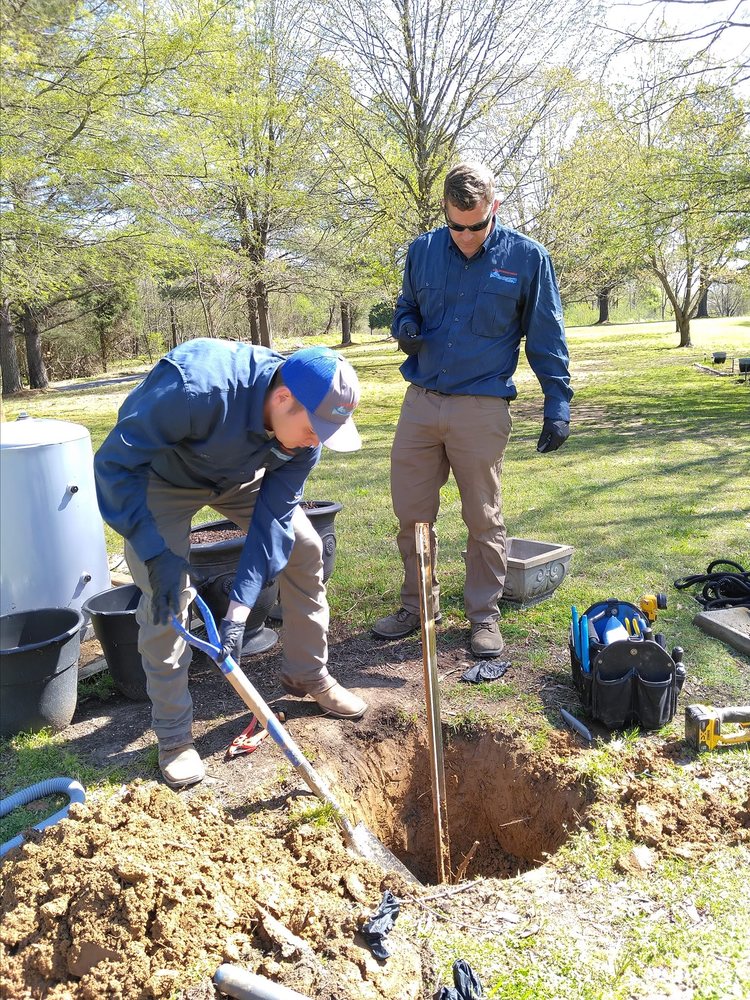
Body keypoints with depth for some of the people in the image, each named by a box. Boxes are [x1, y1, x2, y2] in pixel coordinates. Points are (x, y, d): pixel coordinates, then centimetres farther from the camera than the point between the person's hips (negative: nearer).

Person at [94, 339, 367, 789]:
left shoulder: (305, 421, -24)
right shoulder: (195, 387, -43)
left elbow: (274, 515, -22)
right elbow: (114, 465, -34)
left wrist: (240, 608, -29)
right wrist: (158, 554, -41)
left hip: (238, 474, 5)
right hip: (159, 476, -4)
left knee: (305, 549, -3)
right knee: (166, 592, -16)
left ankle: (307, 675, 16)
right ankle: (173, 733, 2)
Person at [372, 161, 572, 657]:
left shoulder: (527, 257, -2)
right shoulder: (422, 251, 6)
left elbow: (547, 339, 3)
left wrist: (558, 407, -1)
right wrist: (405, 329, -4)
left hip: (482, 407, -3)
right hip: (420, 403, 3)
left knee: (484, 519, 6)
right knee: (411, 514, 8)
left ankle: (485, 615, 22)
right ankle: (417, 605, 26)